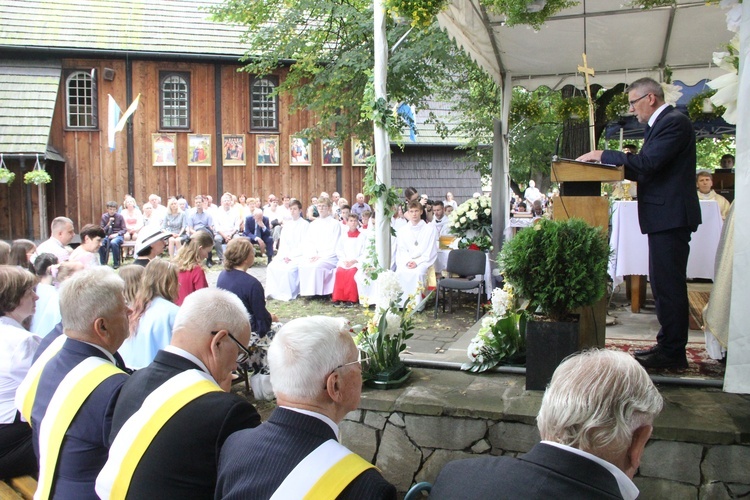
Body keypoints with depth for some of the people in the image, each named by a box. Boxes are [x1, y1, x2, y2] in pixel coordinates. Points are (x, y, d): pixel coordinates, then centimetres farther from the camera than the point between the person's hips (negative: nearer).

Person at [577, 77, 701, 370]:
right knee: (663, 284, 15)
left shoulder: (673, 123, -13)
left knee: (669, 285, -7)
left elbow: (647, 163, -23)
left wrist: (603, 156, -16)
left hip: (671, 217, -11)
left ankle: (673, 353, 0)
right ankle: (668, 345, 24)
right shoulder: (663, 123, 19)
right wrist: (615, 166, 9)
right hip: (665, 217, 11)